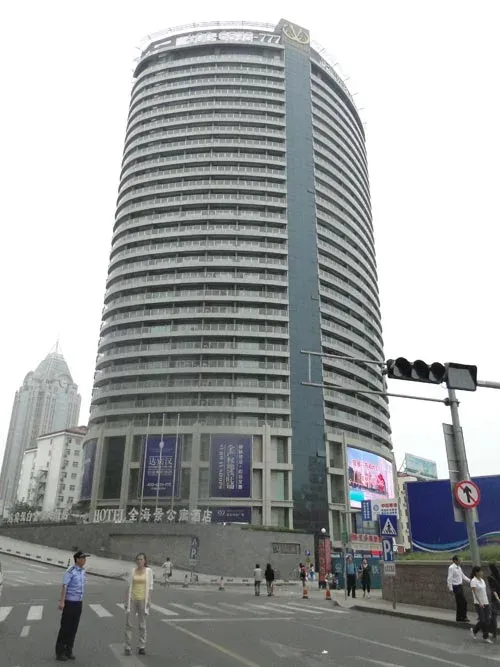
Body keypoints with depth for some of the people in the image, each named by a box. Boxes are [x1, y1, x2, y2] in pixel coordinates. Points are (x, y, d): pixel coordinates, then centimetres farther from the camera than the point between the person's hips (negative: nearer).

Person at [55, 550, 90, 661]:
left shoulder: (83, 571, 6)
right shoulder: (71, 571, -17)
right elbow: (64, 586, -20)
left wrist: (80, 600, 15)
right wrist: (61, 601, -24)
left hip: (78, 603, 7)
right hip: (69, 602, -7)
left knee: (74, 628, 12)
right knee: (65, 627, 3)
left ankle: (68, 651, 23)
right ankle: (60, 652, 15)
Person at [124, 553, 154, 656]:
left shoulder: (148, 571, -3)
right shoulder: (133, 571, 2)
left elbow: (150, 586, -1)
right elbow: (129, 586, 5)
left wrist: (149, 601, -6)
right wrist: (126, 601, 2)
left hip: (143, 599, -2)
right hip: (132, 599, 2)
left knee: (142, 624, 6)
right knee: (128, 623, 2)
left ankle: (142, 647, 18)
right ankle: (128, 647, 12)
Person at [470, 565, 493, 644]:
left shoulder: (482, 580, 9)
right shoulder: (473, 581, -14)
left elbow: (484, 591, 14)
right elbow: (474, 593, -18)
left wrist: (486, 602, 12)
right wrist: (479, 603, -23)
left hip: (485, 602, 7)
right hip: (478, 603, -7)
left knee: (487, 620, 5)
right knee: (482, 620, -7)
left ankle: (486, 637, 15)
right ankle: (474, 630, 17)